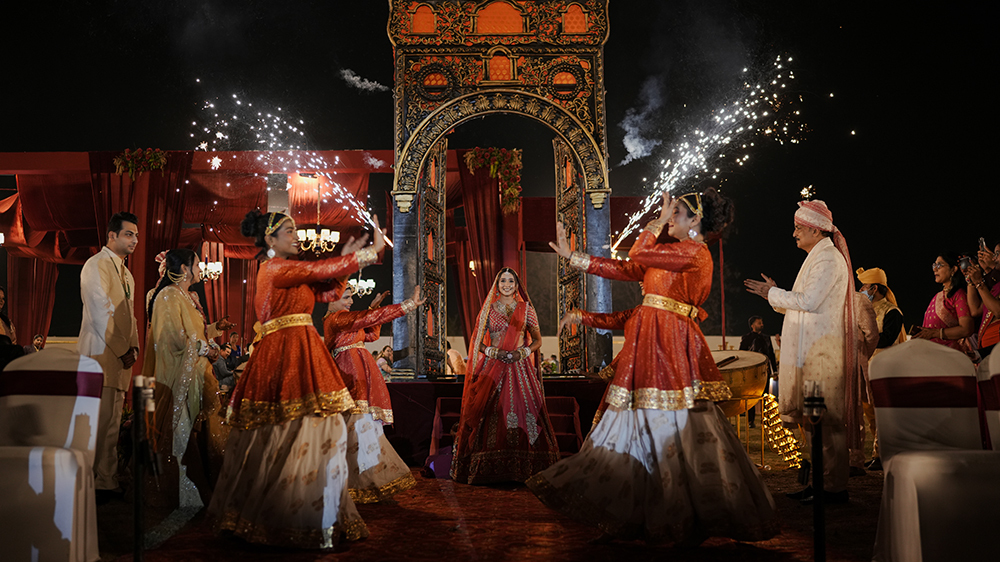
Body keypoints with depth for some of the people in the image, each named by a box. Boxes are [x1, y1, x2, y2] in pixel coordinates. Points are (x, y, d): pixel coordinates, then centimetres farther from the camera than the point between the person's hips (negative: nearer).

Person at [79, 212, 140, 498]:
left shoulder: (126, 273, 21)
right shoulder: (97, 265, -7)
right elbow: (100, 313, -15)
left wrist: (133, 346, 9)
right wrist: (122, 351, -12)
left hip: (121, 358, 9)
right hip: (102, 355, -9)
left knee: (111, 423, 11)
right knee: (102, 423, -8)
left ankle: (108, 482, 16)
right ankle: (102, 484, -3)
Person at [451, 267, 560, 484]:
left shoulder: (526, 309, 10)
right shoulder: (488, 309, 9)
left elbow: (537, 340, 12)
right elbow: (477, 341, 10)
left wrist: (522, 352, -6)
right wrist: (492, 351, -8)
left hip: (519, 368, 0)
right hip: (492, 368, 0)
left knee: (522, 411, -8)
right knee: (492, 413, -8)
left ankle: (521, 467, -2)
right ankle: (491, 467, -4)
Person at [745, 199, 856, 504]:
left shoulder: (829, 259, -10)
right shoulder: (817, 258, 20)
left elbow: (809, 302, -20)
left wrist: (773, 294, -9)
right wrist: (776, 296, 12)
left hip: (822, 351, -10)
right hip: (811, 350, 10)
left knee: (825, 420, -7)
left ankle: (835, 488, -3)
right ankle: (821, 482, 17)